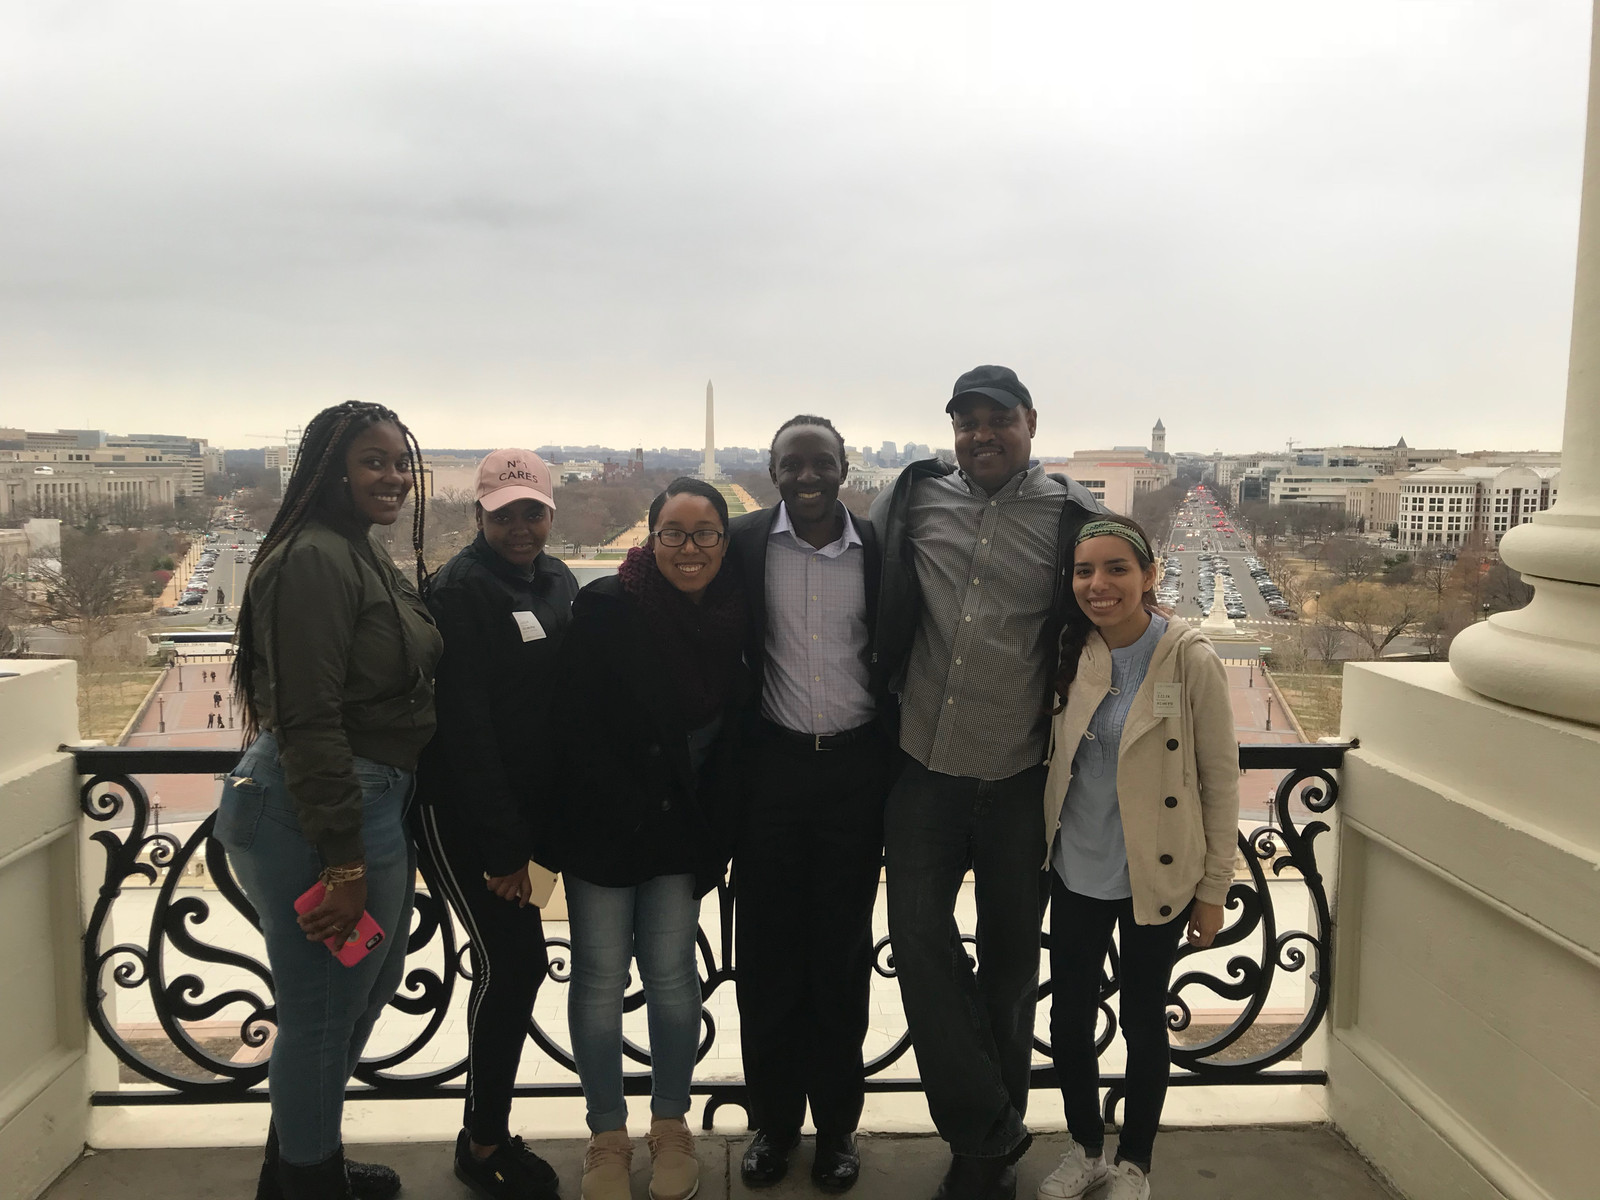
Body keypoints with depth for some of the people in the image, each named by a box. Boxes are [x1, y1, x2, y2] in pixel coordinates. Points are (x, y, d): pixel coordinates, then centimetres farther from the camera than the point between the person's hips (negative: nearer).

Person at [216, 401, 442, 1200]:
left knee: (365, 987, 23)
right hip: (317, 812, -11)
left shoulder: (366, 558, 14)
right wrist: (343, 860, -21)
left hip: (371, 800, 11)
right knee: (323, 1012, 5)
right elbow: (307, 722, -22)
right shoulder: (315, 560, -17)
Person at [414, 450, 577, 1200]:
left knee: (513, 962, 11)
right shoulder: (461, 590, -14)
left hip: (531, 798, 7)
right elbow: (464, 724, -18)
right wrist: (502, 847, -18)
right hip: (463, 809, -7)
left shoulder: (558, 580, 7)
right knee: (513, 962, -3)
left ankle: (490, 1133, 28)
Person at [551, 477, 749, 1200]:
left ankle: (671, 1127, 26)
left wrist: (715, 834, 1)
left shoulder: (736, 618, -1)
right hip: (603, 827, -2)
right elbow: (573, 726, -12)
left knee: (671, 971, 6)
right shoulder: (606, 606, -12)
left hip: (682, 833, 2)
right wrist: (623, 811, -12)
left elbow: (735, 735, 4)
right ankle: (607, 1136, 23)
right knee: (600, 976, 5)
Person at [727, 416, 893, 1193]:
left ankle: (837, 1122, 26)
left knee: (842, 950, 10)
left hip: (856, 765, 0)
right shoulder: (743, 543, -2)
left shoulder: (879, 549, 0)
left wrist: (896, 773, 3)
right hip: (772, 765, 0)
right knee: (767, 949, 8)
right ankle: (772, 1121, 25)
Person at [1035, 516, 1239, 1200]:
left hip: (1155, 878, -4)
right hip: (1076, 870, 4)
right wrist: (1048, 845, 2)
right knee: (1068, 1016, 13)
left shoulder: (1191, 662, -16)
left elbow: (1221, 783, -9)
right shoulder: (1070, 655, -4)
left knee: (1143, 1022, 13)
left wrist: (1213, 891, -6)